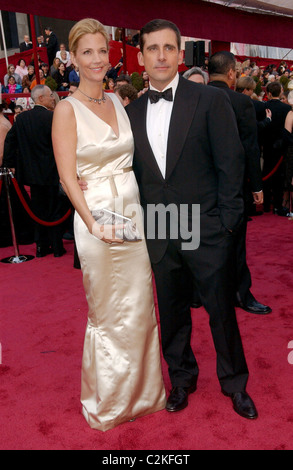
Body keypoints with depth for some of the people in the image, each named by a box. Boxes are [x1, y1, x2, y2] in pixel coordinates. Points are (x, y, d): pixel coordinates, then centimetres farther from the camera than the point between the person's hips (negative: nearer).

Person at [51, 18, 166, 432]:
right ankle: (109, 402, 31)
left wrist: (142, 211, 5)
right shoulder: (68, 109, -6)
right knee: (108, 315, 8)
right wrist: (93, 224, -22)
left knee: (140, 308, 14)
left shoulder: (118, 102, 12)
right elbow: (67, 177, -12)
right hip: (98, 216, -6)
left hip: (135, 212, 6)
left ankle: (141, 390, 36)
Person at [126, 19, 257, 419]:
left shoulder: (211, 100, -3)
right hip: (159, 234, 4)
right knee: (172, 311, 15)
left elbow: (230, 164, -6)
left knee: (221, 308, 9)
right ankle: (182, 378, 38)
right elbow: (133, 172, 10)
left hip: (205, 231, -3)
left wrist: (227, 224, -10)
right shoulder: (132, 112, 8)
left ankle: (235, 383, 33)